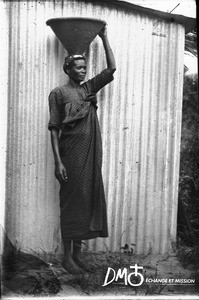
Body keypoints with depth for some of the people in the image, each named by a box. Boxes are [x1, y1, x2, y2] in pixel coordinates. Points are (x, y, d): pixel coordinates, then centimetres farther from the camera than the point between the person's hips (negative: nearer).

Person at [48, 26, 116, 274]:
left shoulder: (90, 88, 14)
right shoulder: (58, 93, -3)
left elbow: (112, 68, 11)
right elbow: (54, 129, -7)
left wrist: (104, 38, 9)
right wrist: (58, 161, -15)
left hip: (91, 156, 6)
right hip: (71, 155, -6)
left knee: (88, 200, 8)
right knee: (71, 202, -1)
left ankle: (78, 253, 18)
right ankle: (67, 256, 10)